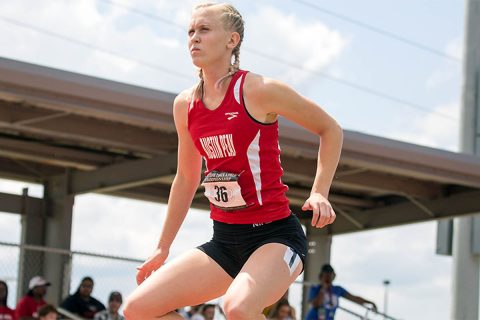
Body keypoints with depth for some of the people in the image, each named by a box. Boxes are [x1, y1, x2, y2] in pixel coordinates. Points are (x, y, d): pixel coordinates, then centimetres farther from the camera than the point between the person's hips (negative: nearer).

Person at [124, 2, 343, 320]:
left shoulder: (259, 91, -11)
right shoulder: (185, 105, 6)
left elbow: (330, 130, 1)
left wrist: (319, 193, -12)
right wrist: (162, 249, 22)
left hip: (275, 234, -6)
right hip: (224, 240, 7)